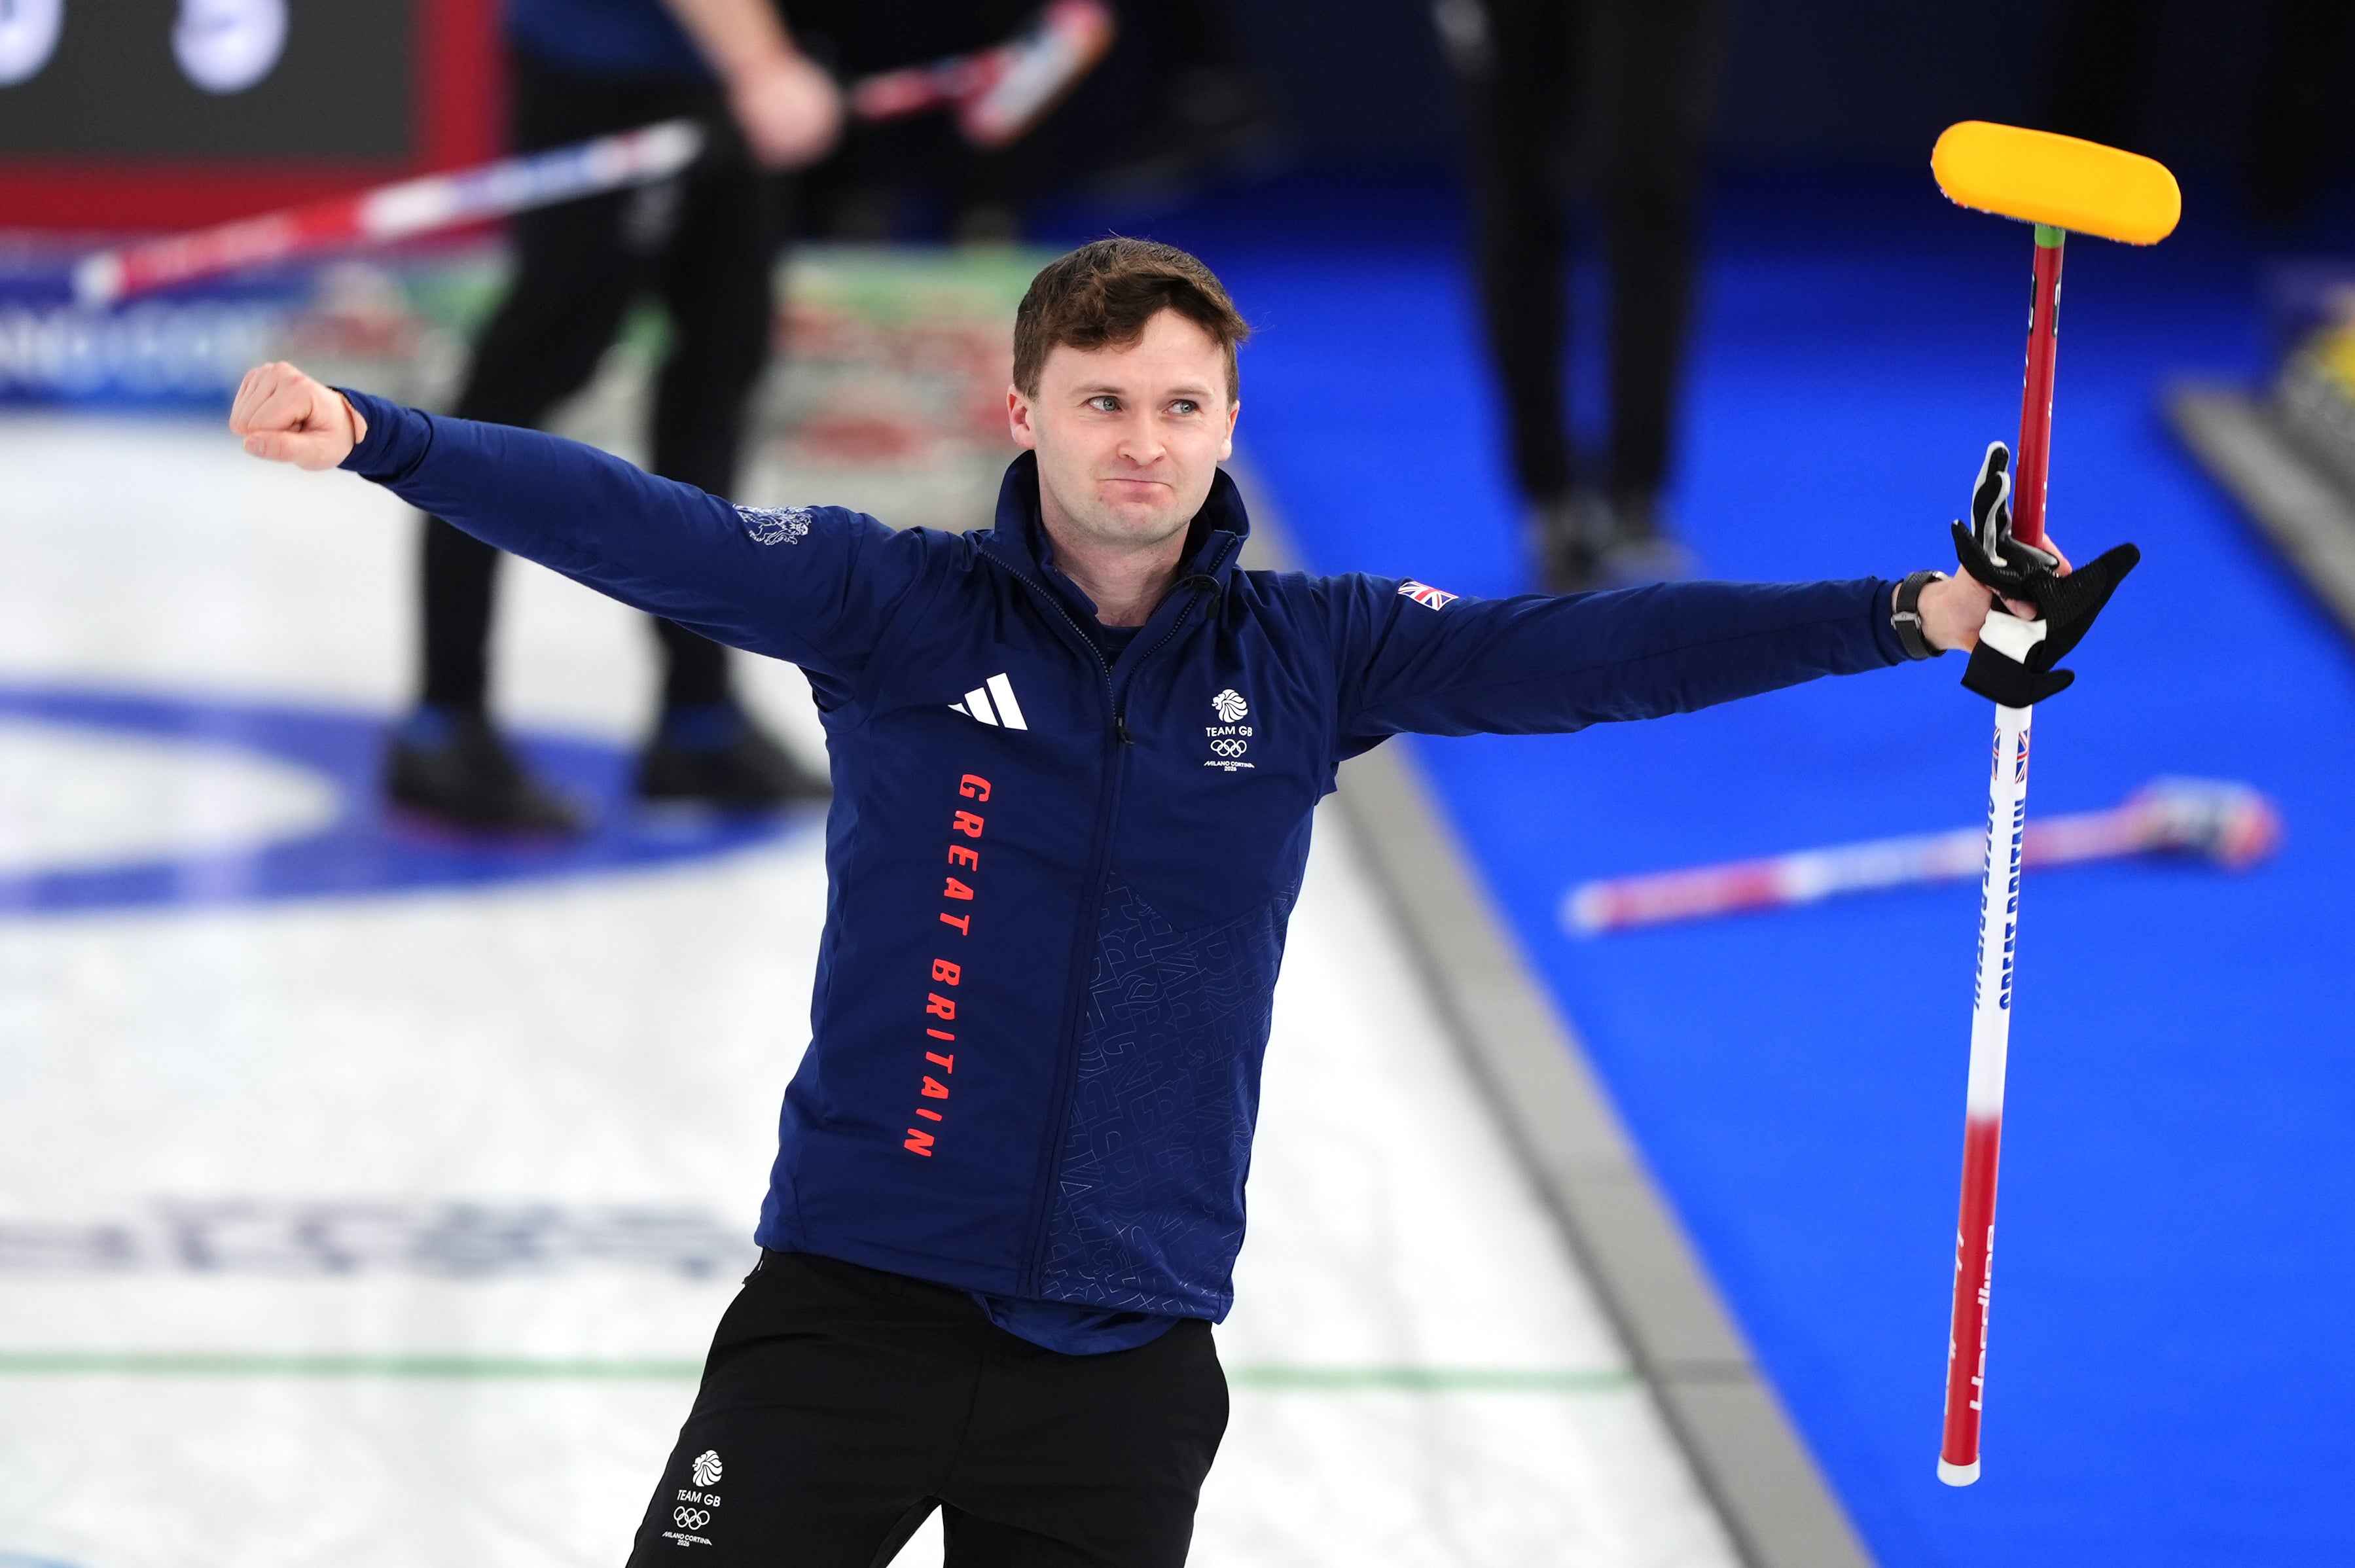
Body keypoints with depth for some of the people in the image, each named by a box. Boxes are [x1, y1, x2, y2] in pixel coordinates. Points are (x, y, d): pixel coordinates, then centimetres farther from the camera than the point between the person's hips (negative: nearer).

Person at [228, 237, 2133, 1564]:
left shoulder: (1302, 659, 4)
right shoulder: (899, 611, -2)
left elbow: (1586, 651, 0)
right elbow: (643, 531, -13)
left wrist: (1918, 619, -7)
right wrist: (372, 436, -26)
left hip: (1125, 1346, 2)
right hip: (860, 1301, -2)